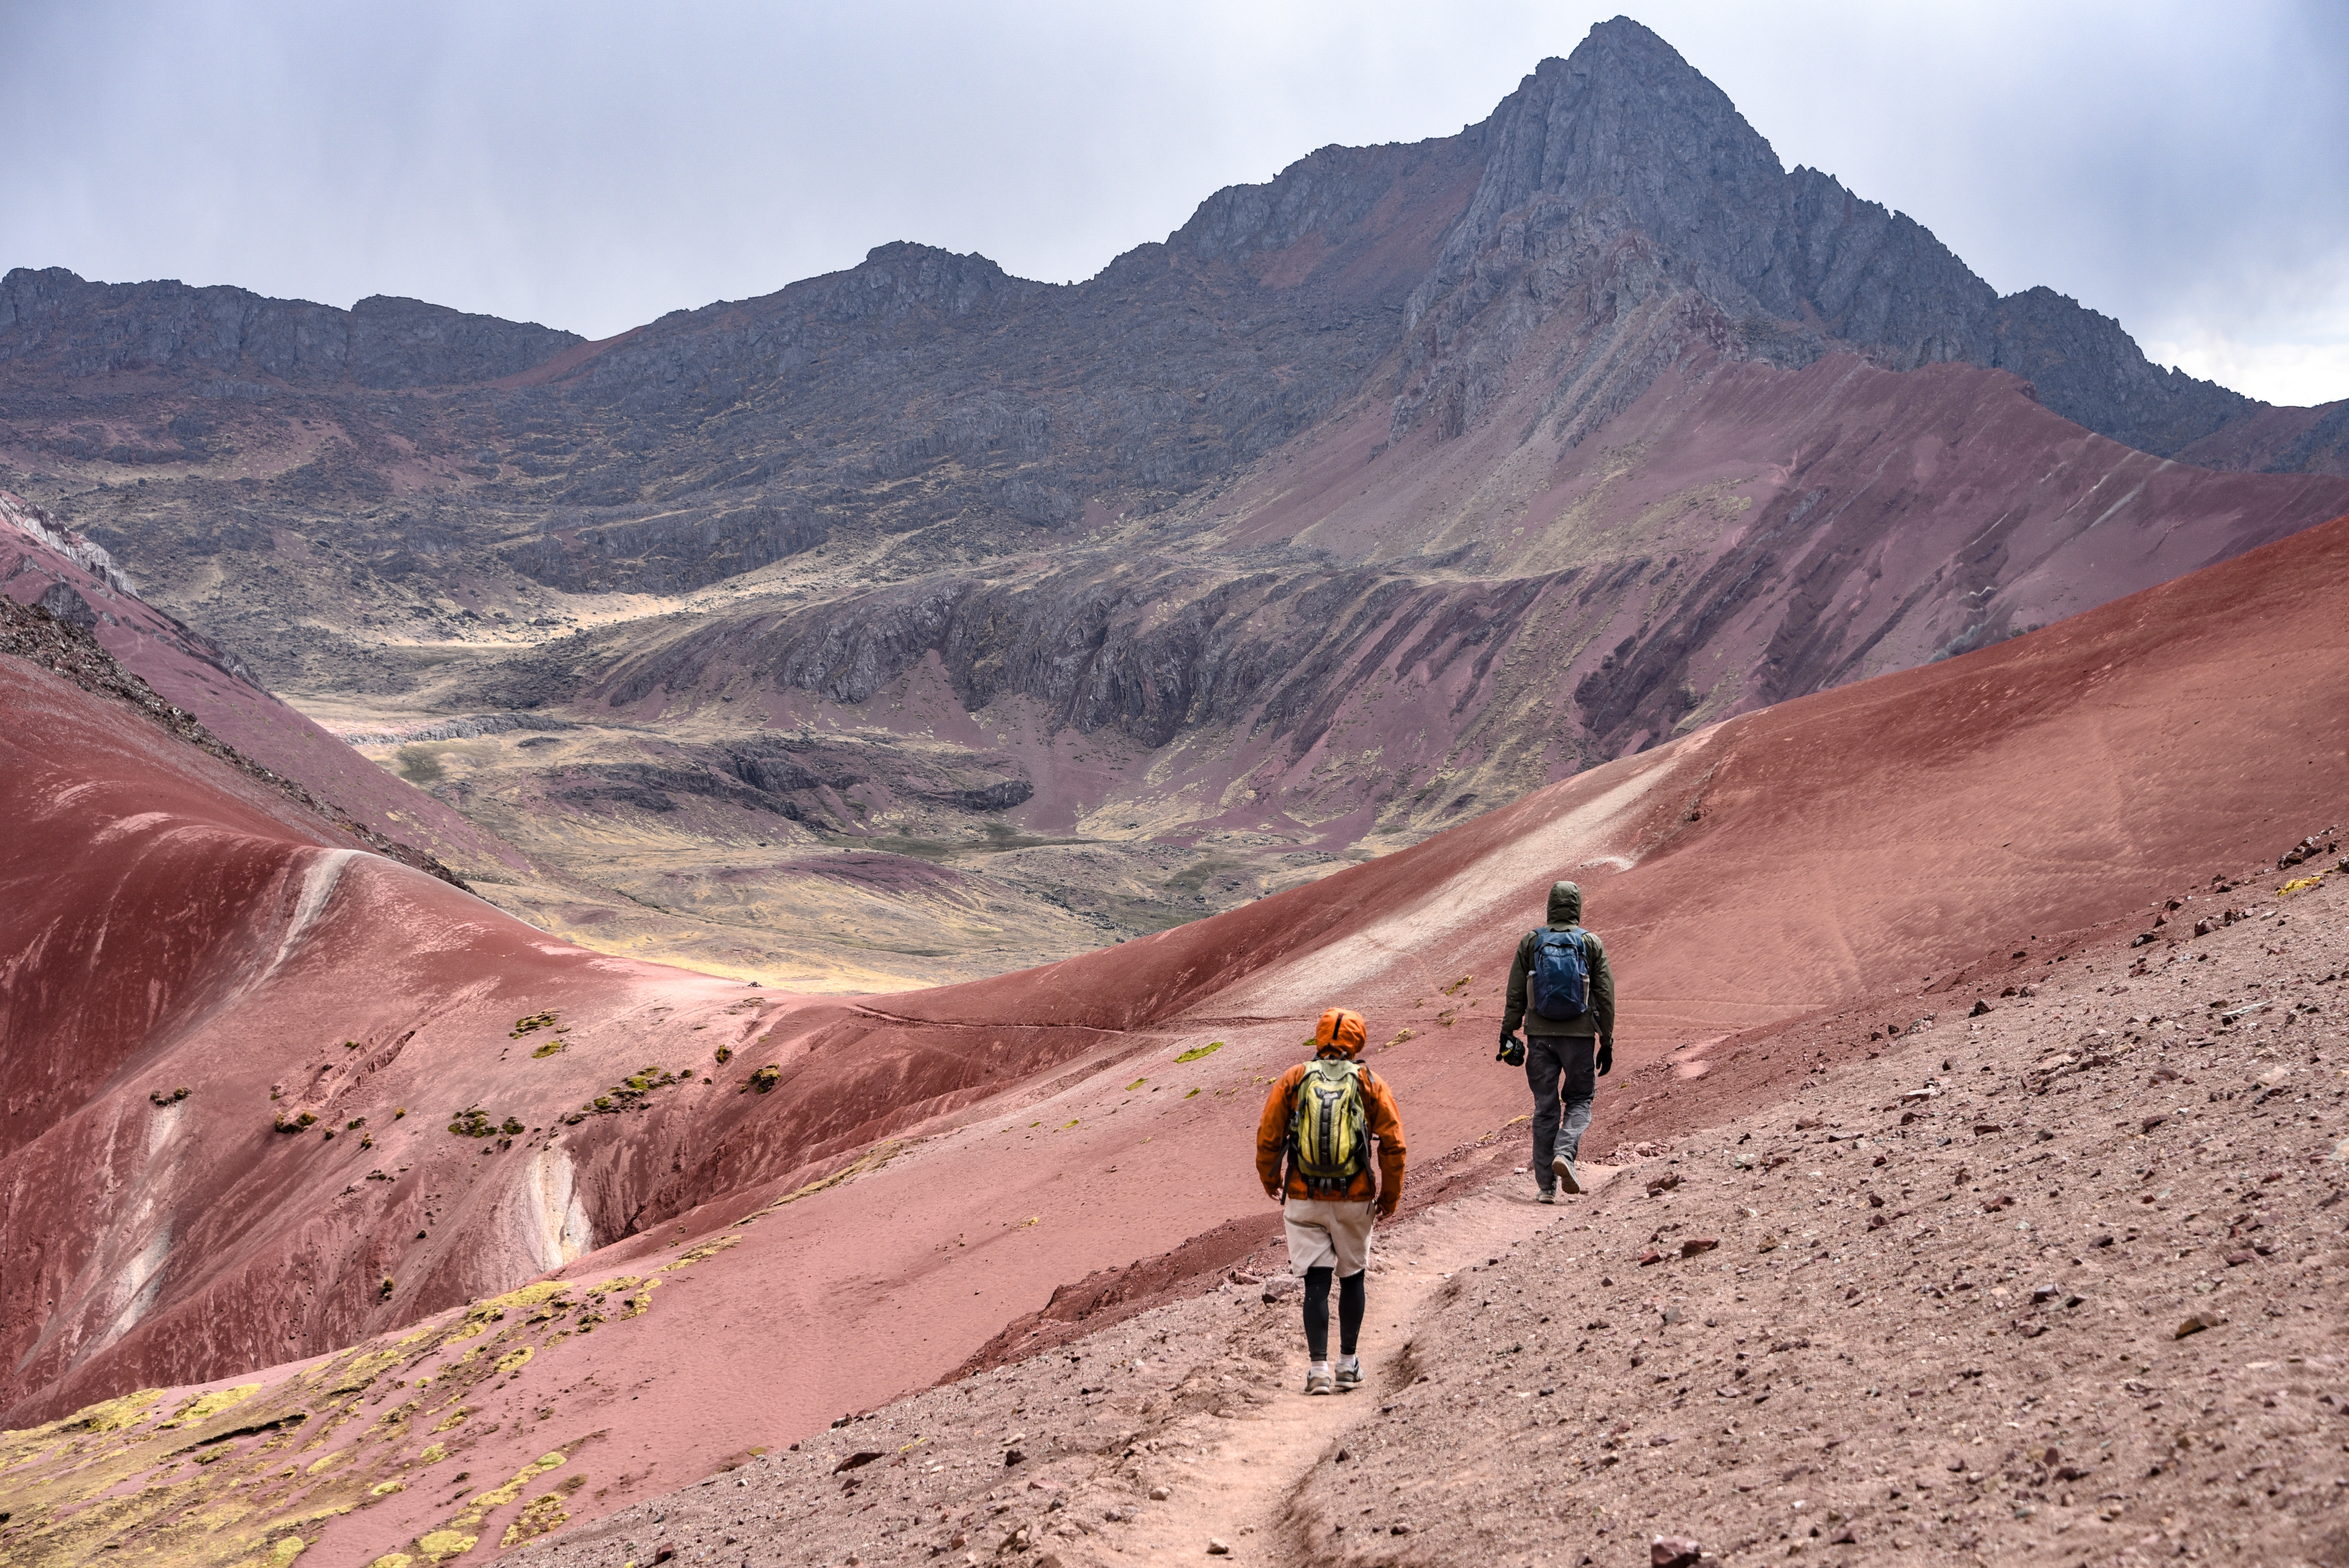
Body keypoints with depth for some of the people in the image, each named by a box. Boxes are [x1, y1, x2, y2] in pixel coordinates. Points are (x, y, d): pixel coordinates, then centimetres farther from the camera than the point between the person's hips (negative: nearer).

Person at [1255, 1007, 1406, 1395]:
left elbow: (1268, 1139, 2)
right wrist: (1391, 1194, 9)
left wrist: (1271, 1180, 19)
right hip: (1354, 1201, 0)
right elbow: (1393, 1144, -3)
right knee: (1352, 1278, 16)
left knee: (1316, 1283, 3)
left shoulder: (1293, 1080, -1)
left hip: (1304, 1201, 0)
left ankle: (1320, 1370, -2)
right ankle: (1348, 1364, 22)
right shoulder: (1370, 1083, -2)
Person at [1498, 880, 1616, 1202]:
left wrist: (1508, 1033, 9)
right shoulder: (1592, 943, 0)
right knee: (1579, 1101, 13)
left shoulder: (1530, 942, 3)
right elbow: (1606, 997, 0)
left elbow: (1515, 994, 3)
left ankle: (1546, 1184, 7)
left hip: (1540, 1035, 1)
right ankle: (1564, 1154, -14)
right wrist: (1607, 1042, 5)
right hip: (1579, 1036, -1)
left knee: (1545, 1108, 7)